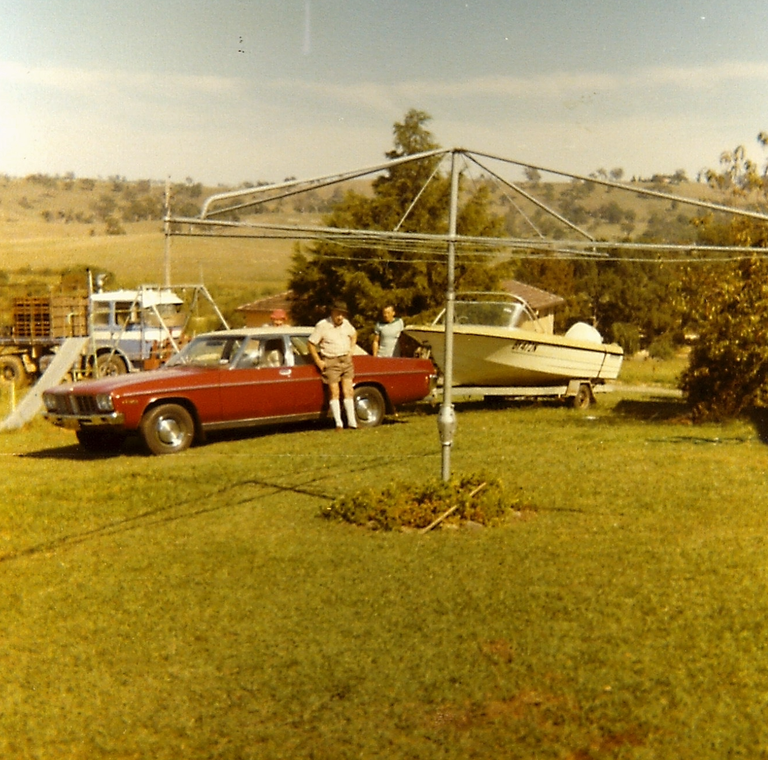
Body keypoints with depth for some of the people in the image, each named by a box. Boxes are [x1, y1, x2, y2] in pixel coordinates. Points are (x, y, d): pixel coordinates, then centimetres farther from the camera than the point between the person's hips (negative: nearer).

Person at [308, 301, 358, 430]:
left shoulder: (346, 324, 7)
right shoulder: (322, 326, -10)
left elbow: (354, 334, 28)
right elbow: (310, 344, -8)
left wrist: (351, 349, 15)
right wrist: (318, 362, -11)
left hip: (346, 360, 5)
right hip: (330, 362, -5)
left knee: (348, 391, 3)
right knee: (334, 392, -7)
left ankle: (352, 421, 7)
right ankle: (338, 423, -5)